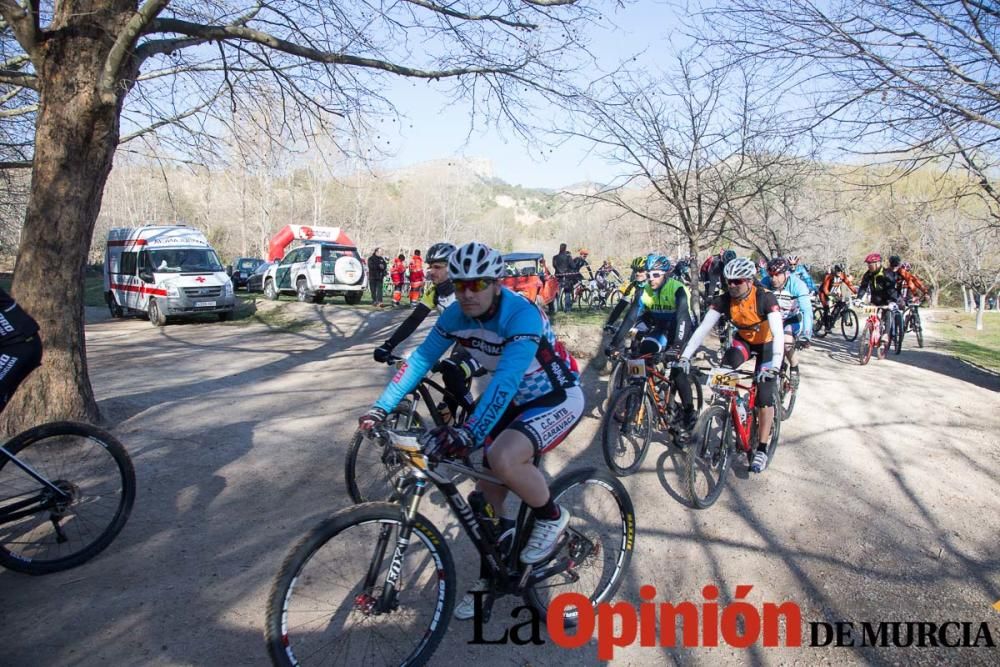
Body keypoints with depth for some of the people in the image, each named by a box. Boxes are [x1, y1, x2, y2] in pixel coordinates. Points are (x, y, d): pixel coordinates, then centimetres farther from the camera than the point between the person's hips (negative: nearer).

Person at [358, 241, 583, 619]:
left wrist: (468, 434, -52)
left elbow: (505, 380, -42)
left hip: (558, 399, -7)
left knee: (503, 460, -32)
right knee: (488, 492, 6)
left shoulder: (522, 316, -31)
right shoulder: (456, 315, -10)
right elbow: (421, 358, -7)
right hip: (514, 400, 7)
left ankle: (551, 517, -2)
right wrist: (382, 408, -14)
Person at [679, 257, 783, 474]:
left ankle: (761, 450, 1)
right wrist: (685, 356, -36)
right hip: (743, 340, 3)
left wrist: (775, 365, -52)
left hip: (766, 343, -3)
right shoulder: (724, 300, -21)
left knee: (765, 397, -9)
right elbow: (703, 328, -25)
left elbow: (778, 334, -38)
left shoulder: (765, 298, -31)